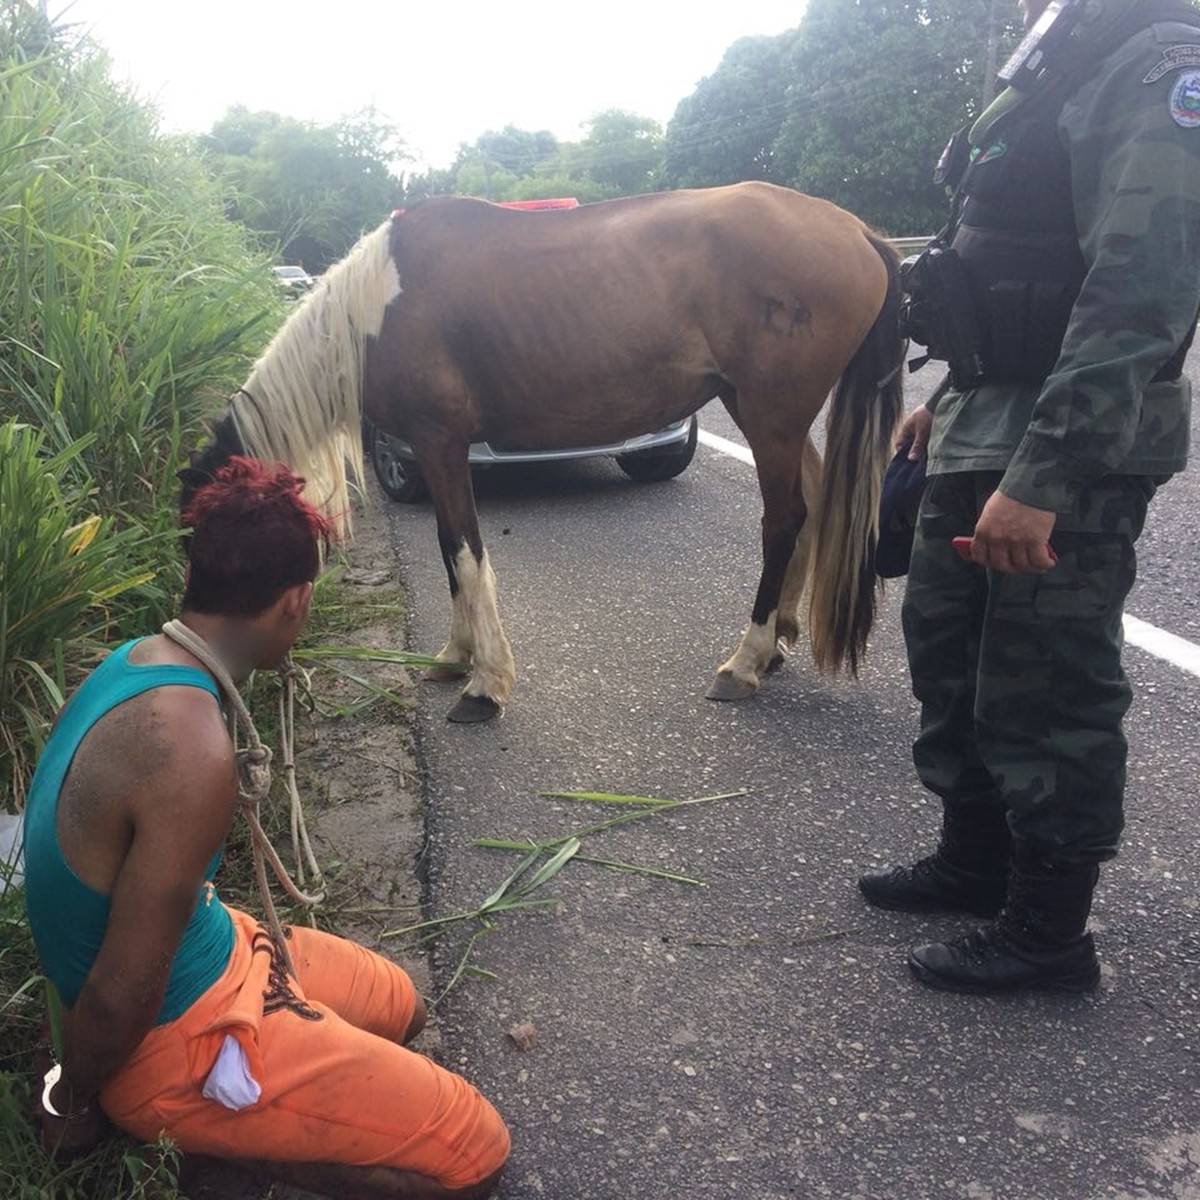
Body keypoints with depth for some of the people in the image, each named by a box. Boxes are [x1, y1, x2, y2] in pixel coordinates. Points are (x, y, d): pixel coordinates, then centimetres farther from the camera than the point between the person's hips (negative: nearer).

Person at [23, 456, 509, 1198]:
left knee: (399, 1007, 26)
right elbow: (122, 995, -27)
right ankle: (202, 1132, 0)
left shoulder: (139, 660, -4)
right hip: (174, 1034, -9)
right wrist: (74, 1104, -8)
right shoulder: (190, 749, -34)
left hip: (205, 950, 10)